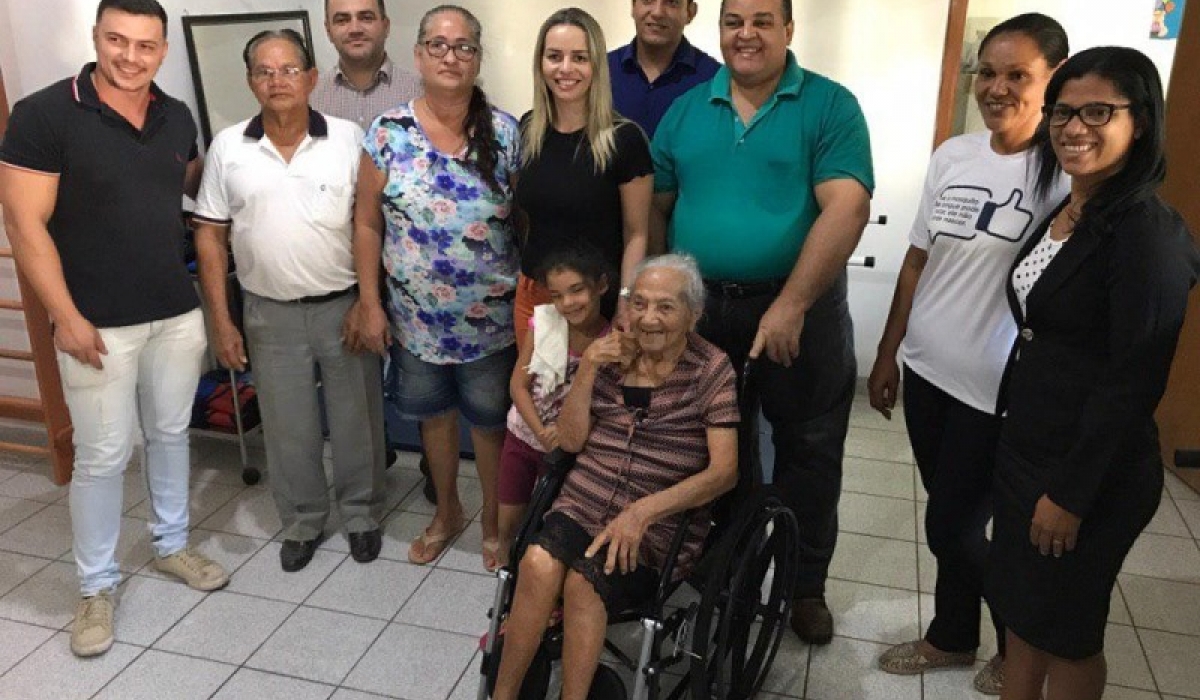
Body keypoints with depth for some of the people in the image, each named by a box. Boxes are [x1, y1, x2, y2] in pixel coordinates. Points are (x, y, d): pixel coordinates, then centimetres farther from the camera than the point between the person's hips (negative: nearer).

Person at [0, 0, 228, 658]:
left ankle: (171, 544, 37)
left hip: (178, 314, 5)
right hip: (99, 324, -5)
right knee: (103, 455, 5)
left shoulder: (177, 117, 4)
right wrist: (67, 317, -16)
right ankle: (96, 585, 23)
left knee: (171, 434, 17)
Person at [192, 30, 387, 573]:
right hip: (271, 314, 1)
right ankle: (303, 521, 33)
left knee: (357, 419, 11)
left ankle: (362, 514, 32)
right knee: (288, 427, 13)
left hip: (346, 305, -1)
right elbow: (210, 237, 4)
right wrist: (220, 320, 0)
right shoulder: (228, 147, 0)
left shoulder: (349, 139, -4)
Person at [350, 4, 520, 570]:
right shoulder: (389, 132, -4)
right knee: (433, 415, 19)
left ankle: (494, 519, 35)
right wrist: (369, 302, -3)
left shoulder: (506, 134, -5)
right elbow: (367, 223, -1)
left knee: (491, 421, 12)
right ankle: (447, 512, 42)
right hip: (416, 318, 2)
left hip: (490, 319, -1)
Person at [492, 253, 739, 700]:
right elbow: (570, 441, 6)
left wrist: (643, 512, -21)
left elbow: (724, 472, -10)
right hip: (584, 504, 3)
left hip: (660, 525, -3)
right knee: (539, 561, -26)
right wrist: (587, 370, -8)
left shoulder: (712, 372, -3)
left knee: (584, 581, -30)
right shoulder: (612, 353, 8)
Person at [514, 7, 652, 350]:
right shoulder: (526, 130, 2)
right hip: (532, 296, 5)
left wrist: (627, 308, -14)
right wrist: (525, 273, 12)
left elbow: (636, 235, -9)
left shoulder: (624, 139, -13)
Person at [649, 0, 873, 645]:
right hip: (699, 304, 3)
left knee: (809, 451, 9)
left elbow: (847, 207, -17)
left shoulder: (830, 106, -6)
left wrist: (790, 305, -23)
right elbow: (657, 209, 8)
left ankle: (805, 583, 29)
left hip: (799, 305, -3)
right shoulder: (686, 111, 6)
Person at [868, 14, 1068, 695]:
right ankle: (954, 638, 39)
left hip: (998, 388, -5)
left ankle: (1019, 644, 33)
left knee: (952, 526, 5)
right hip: (927, 368, 5)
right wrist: (887, 353, 11)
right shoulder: (953, 155, 4)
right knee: (957, 518, 18)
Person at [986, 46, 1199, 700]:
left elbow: (1135, 382, -21)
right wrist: (1011, 442, 15)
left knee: (1067, 632, 11)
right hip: (1023, 449, 8)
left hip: (1089, 471, -8)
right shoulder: (1060, 212, 7)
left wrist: (1072, 493, -19)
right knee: (1018, 605, 20)